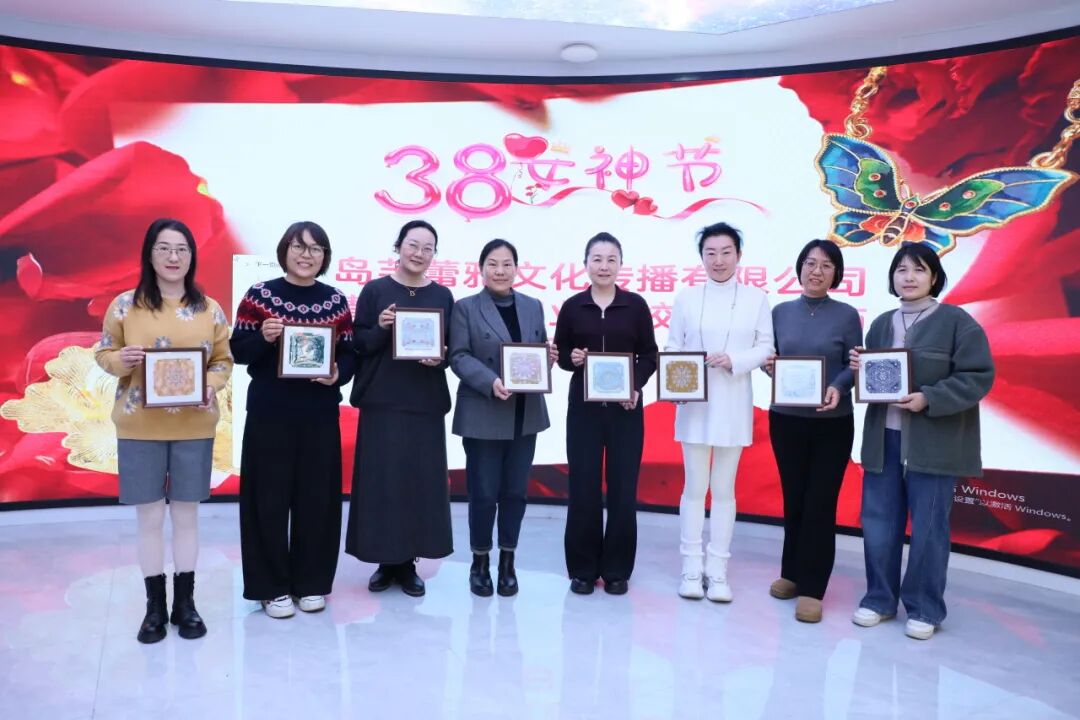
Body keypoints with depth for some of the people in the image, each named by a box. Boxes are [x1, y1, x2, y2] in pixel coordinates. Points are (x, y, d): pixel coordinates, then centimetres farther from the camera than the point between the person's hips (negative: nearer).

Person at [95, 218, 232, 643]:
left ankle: (185, 603, 24)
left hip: (194, 427, 1)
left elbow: (224, 360, 7)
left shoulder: (210, 309, 2)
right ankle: (155, 605, 22)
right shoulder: (125, 305, -2)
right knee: (149, 517, 7)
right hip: (140, 427, -1)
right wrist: (120, 360, -17)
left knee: (186, 515, 10)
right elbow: (103, 353, 5)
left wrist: (212, 385, -12)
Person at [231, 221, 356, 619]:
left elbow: (350, 354, 8)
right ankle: (272, 586, 18)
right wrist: (263, 337, -20)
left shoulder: (336, 300, 6)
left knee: (317, 498, 7)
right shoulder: (258, 295, 0)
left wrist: (338, 374, -12)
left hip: (320, 416, 2)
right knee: (269, 498, 3)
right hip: (269, 415, -2)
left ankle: (312, 582, 23)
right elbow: (237, 351, -1)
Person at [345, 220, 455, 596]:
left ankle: (408, 563, 16)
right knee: (380, 479, 0)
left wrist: (440, 358, -13)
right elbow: (358, 345, 0)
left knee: (422, 479, 3)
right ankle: (385, 561, 15)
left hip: (426, 403, 2)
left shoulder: (443, 296, 7)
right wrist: (381, 327, -18)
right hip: (381, 402, -1)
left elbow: (454, 349, 8)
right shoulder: (374, 290, 2)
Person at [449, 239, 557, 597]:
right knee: (483, 493, 2)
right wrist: (490, 382, -23)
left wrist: (550, 358, -9)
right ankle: (480, 562, 21)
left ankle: (507, 562, 24)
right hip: (483, 415, -3)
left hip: (526, 415, 4)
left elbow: (541, 352, 15)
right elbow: (458, 356, -8)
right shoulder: (465, 308, 0)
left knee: (515, 491, 9)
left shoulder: (533, 306, 12)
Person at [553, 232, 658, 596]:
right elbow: (559, 354, 8)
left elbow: (650, 356, 4)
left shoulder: (635, 305, 2)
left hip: (625, 409, 0)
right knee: (583, 488, 2)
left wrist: (636, 386, -12)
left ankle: (617, 569, 18)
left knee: (623, 488, 3)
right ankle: (583, 568, 16)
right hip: (583, 407, 0)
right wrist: (572, 359, -14)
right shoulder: (572, 306, 3)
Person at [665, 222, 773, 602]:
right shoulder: (686, 297, 3)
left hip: (733, 404, 0)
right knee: (694, 487, 5)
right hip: (695, 402, 0)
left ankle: (718, 571, 17)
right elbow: (672, 347, 2)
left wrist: (733, 360, -16)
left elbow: (766, 347, 1)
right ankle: (692, 568, 15)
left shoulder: (756, 298, 3)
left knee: (724, 489, 8)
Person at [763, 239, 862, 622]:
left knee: (820, 503, 1)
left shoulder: (846, 315, -1)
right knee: (793, 499, 12)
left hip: (833, 423, -2)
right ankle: (792, 573, 28)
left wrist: (838, 387, -20)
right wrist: (768, 366, -14)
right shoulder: (781, 311, 5)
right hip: (785, 419, 2)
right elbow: (772, 359, 9)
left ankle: (811, 587, 11)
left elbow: (856, 366, -1)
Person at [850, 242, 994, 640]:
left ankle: (924, 609, 19)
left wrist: (928, 399, -20)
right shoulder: (881, 324, 13)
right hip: (884, 437, 5)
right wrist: (860, 368, -2)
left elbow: (979, 376, -11)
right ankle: (879, 599, 24)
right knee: (878, 524, 9)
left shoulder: (956, 321, -5)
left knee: (928, 528, 3)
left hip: (933, 442, -5)